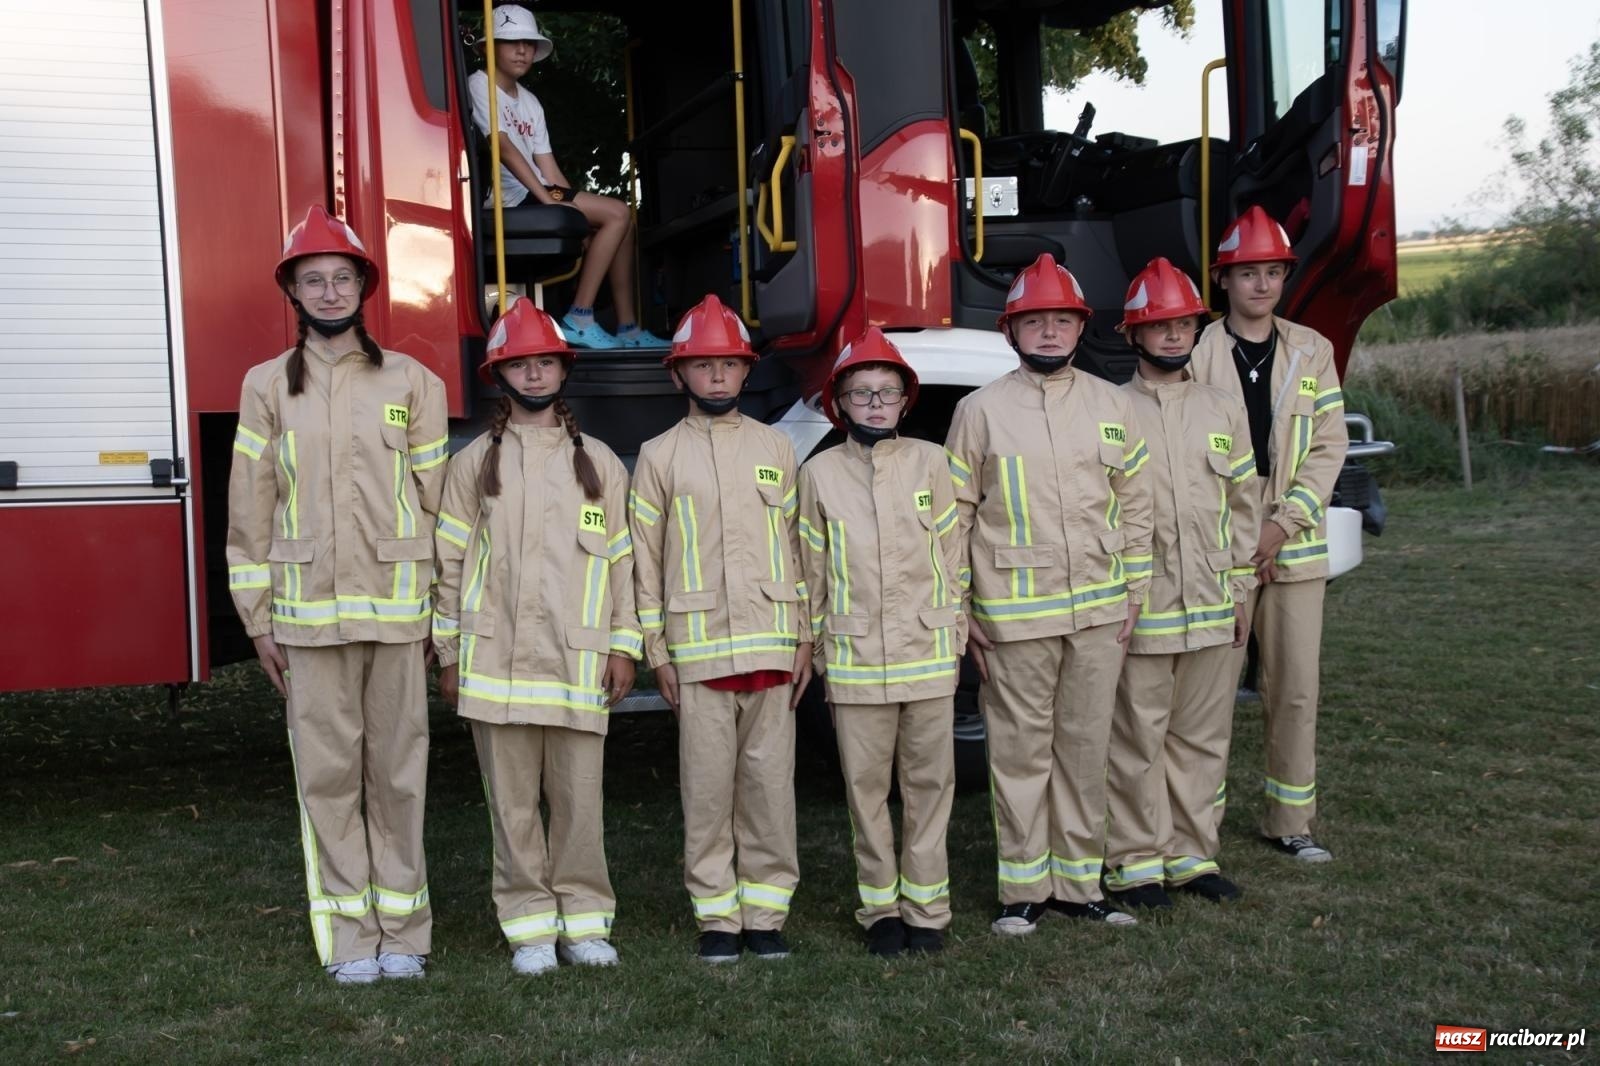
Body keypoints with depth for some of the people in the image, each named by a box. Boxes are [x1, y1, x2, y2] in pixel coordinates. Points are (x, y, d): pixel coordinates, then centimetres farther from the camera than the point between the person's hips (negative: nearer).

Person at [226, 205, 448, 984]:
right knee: (327, 773, 3)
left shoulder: (410, 381, 5)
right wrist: (258, 620, 3)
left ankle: (401, 930, 16)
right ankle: (349, 936, 13)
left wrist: (443, 608, 1)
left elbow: (434, 499, 4)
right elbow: (249, 509, 6)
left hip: (395, 608, 0)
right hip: (308, 611, 0)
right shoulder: (267, 386, 7)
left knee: (398, 772, 5)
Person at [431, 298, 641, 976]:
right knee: (512, 803, 4)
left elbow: (622, 558, 10)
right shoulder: (474, 463, 8)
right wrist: (450, 654, 3)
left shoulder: (598, 462, 11)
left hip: (578, 660, 0)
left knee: (579, 799, 2)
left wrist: (624, 646, 3)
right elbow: (451, 561, 7)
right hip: (496, 660, 0)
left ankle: (584, 922, 14)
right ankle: (530, 927, 14)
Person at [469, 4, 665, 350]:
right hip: (513, 198, -8)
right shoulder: (480, 85, -3)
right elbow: (505, 149, -16)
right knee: (618, 214, -16)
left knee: (621, 220, 3)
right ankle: (580, 318, -17)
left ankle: (627, 328, 1)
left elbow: (548, 167, 14)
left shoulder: (530, 102, 20)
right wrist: (549, 198, -22)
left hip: (538, 196, 8)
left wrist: (572, 202, 0)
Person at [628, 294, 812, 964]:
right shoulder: (659, 456, 7)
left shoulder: (775, 448, 11)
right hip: (697, 648, -1)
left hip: (771, 644, 1)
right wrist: (657, 652, 1)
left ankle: (766, 910, 14)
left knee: (769, 781, 4)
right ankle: (717, 915, 12)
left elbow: (798, 547, 11)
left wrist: (804, 640, 5)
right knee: (707, 784, 2)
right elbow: (646, 559, 6)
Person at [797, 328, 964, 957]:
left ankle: (926, 906, 16)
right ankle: (880, 907, 17)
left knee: (929, 780, 5)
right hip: (854, 656, 0)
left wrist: (955, 631, 7)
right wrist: (817, 643, 8)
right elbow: (812, 567, 8)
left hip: (928, 651, 1)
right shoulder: (819, 473, 4)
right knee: (865, 785, 5)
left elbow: (951, 552, 9)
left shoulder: (929, 463, 5)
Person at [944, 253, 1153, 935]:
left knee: (1086, 750, 11)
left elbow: (1134, 503, 13)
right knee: (1021, 752, 4)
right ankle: (1023, 890, 16)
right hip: (1014, 617, -3)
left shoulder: (1111, 404, 8)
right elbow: (955, 515, -1)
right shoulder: (980, 411, -2)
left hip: (1098, 611, 3)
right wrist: (961, 614, -3)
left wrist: (1134, 591, 7)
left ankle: (1077, 883, 23)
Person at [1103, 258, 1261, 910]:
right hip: (1138, 607, -4)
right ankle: (1136, 860, 13)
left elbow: (1243, 506, 13)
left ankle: (1191, 853, 23)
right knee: (1137, 738, 1)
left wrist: (1241, 593, 9)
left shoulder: (1224, 410, 11)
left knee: (1203, 735, 11)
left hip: (1212, 607, 4)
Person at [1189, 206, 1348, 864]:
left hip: (1296, 544, 3)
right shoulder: (1198, 353, -1)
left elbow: (1329, 445, 4)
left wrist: (1283, 523, -8)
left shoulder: (1312, 351, 8)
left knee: (1295, 687, 6)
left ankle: (1289, 821, 18)